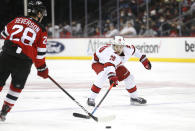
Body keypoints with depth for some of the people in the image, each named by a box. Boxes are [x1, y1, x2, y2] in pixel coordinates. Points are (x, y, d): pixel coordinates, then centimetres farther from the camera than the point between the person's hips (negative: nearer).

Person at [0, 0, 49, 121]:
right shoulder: (41, 30, 4)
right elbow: (40, 52, 3)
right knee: (17, 86, 18)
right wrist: (42, 68, 14)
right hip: (23, 62, -2)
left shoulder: (17, 20, 12)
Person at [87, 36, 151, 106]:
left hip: (115, 64, 7)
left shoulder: (128, 50, -25)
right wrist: (112, 77, -79)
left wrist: (143, 58, 6)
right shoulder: (110, 52, -46)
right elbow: (109, 66, -62)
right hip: (99, 62, -7)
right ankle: (91, 98, -29)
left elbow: (134, 50, 0)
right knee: (103, 75, -35)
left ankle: (134, 97, 23)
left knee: (128, 76, 1)